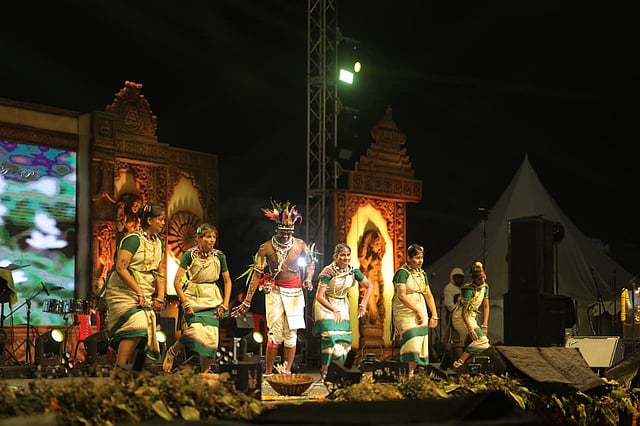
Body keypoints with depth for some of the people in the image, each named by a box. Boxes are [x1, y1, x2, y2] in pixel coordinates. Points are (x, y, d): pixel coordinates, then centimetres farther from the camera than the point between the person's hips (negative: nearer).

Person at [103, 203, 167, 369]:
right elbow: (120, 268, -20)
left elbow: (160, 272, 14)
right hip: (123, 291, -8)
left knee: (145, 333, 0)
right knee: (137, 326, -24)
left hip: (145, 295, 8)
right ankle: (119, 368, -20)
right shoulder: (134, 239, -13)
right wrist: (139, 292, -19)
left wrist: (160, 297, 2)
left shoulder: (159, 242, 12)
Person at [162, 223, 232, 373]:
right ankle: (172, 352, 5)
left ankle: (204, 374, 8)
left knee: (211, 338, -6)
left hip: (212, 300, 3)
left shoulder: (219, 256, 1)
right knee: (196, 330, -23)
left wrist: (225, 305, 4)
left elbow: (227, 281, 11)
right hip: (193, 297, -3)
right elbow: (177, 281, -7)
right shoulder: (190, 254, -7)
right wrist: (185, 303, -13)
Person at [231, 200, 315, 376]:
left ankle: (287, 371, 9)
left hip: (294, 292, 2)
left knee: (291, 332, 2)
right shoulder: (266, 248, -8)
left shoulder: (300, 245, -2)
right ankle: (268, 373, 0)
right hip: (275, 292, -2)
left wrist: (308, 279, -7)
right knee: (275, 333, -8)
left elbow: (310, 264, 15)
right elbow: (257, 274, -6)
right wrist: (247, 302, -8)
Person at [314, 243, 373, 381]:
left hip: (342, 306, 6)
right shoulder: (328, 271, -21)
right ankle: (325, 373, -13)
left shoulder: (353, 271, -5)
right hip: (325, 306, -6)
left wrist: (363, 305, -4)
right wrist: (334, 310, -25)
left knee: (344, 337, 1)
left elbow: (369, 287, 7)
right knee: (330, 337, -18)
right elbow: (319, 296, -22)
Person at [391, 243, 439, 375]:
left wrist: (434, 315, 11)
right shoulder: (402, 273, -9)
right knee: (413, 344, -19)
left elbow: (428, 295, 18)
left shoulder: (422, 274, 14)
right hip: (405, 314, -7)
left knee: (421, 346, 2)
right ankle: (410, 374, -14)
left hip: (421, 313, 7)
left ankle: (411, 373, 7)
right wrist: (417, 311, -18)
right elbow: (401, 295, -18)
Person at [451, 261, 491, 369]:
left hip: (472, 317, 9)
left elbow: (486, 307, 6)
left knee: (470, 342, 8)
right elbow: (464, 312, -25)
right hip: (461, 317, -8)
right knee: (481, 339, -19)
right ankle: (459, 363, -21)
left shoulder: (485, 287, 1)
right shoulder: (469, 290, -23)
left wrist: (484, 326, -2)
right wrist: (470, 330, -30)